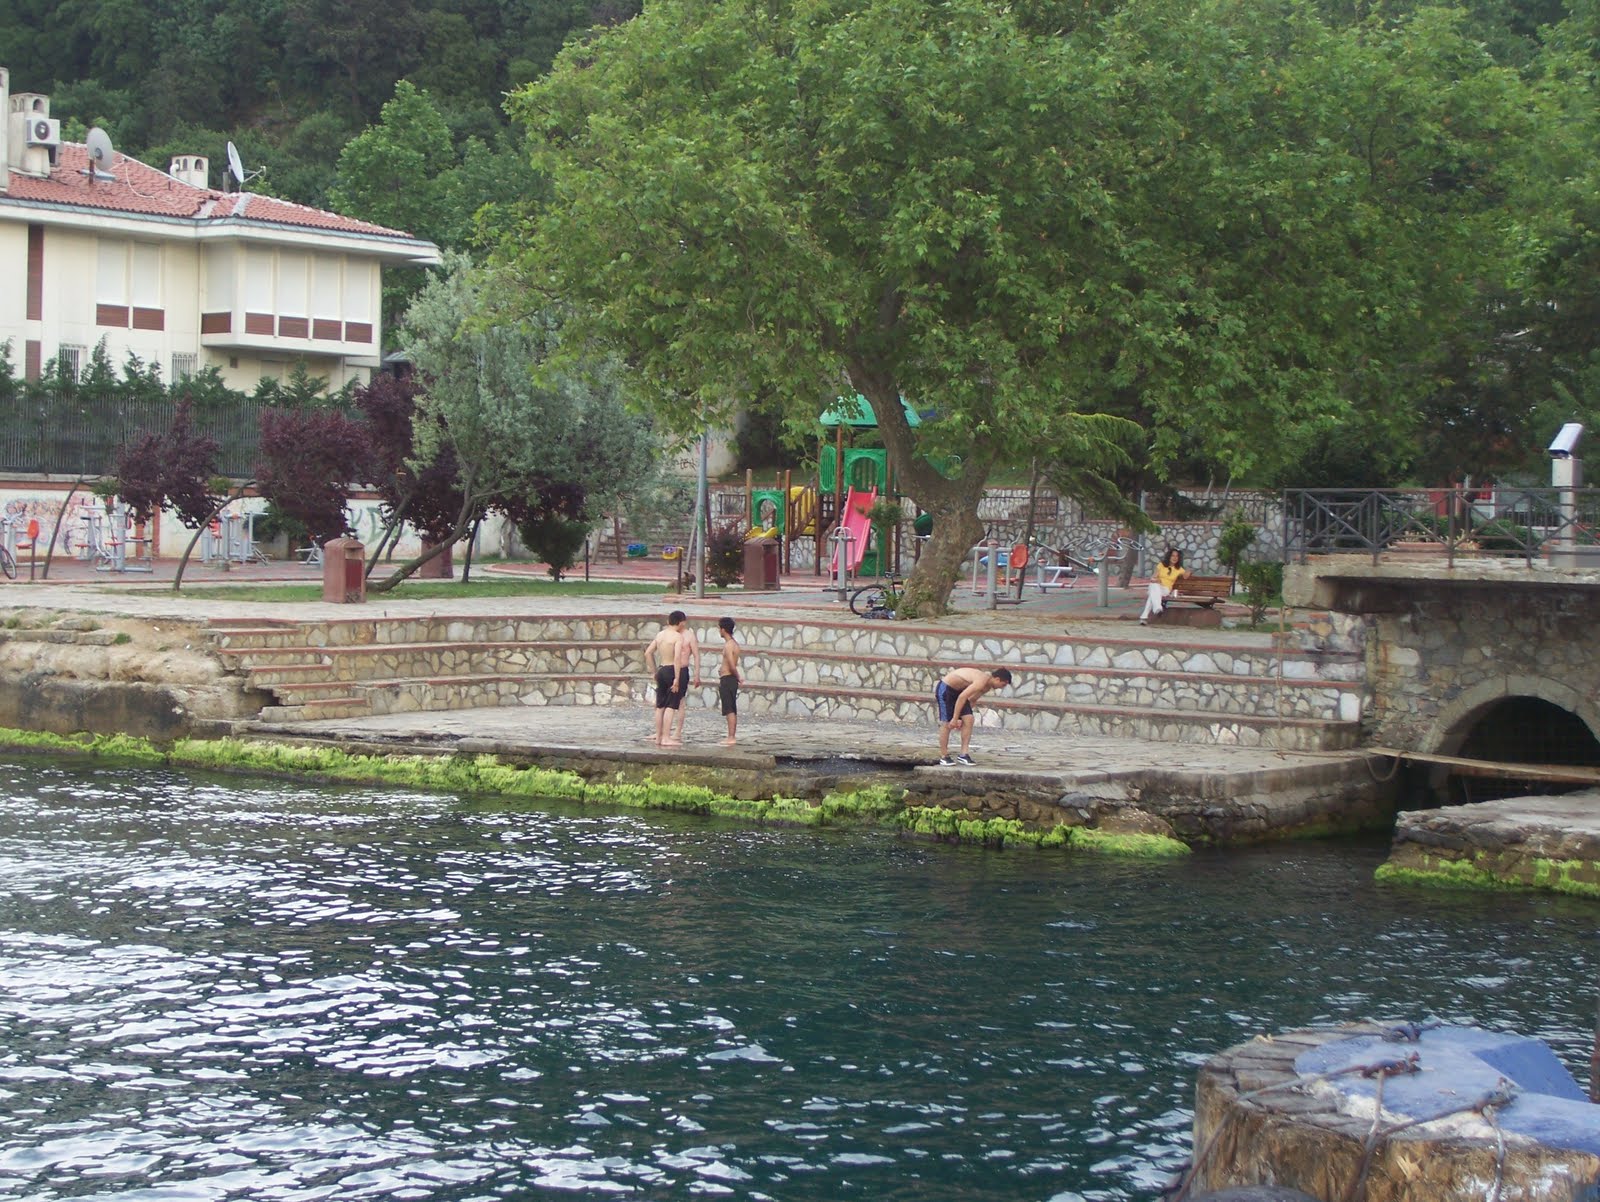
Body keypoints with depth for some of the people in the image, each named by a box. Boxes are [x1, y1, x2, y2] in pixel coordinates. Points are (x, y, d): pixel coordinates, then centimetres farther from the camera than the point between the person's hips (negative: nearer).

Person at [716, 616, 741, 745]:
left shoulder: (728, 645, -17)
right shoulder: (734, 643, 13)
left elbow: (732, 665, -24)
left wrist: (738, 677, -9)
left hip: (727, 680, -10)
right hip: (731, 679, 10)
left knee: (729, 710, -8)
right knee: (732, 710, 12)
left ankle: (731, 737, -8)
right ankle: (732, 736, 17)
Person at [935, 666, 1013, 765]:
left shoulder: (987, 687, 2)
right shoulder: (981, 681, -30)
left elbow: (972, 699, 13)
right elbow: (962, 697, -32)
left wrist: (961, 718, 12)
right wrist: (955, 718, -27)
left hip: (958, 690, 9)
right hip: (945, 689, -9)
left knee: (969, 720, -2)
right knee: (946, 724, -7)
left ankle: (963, 755, -1)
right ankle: (943, 757, 5)